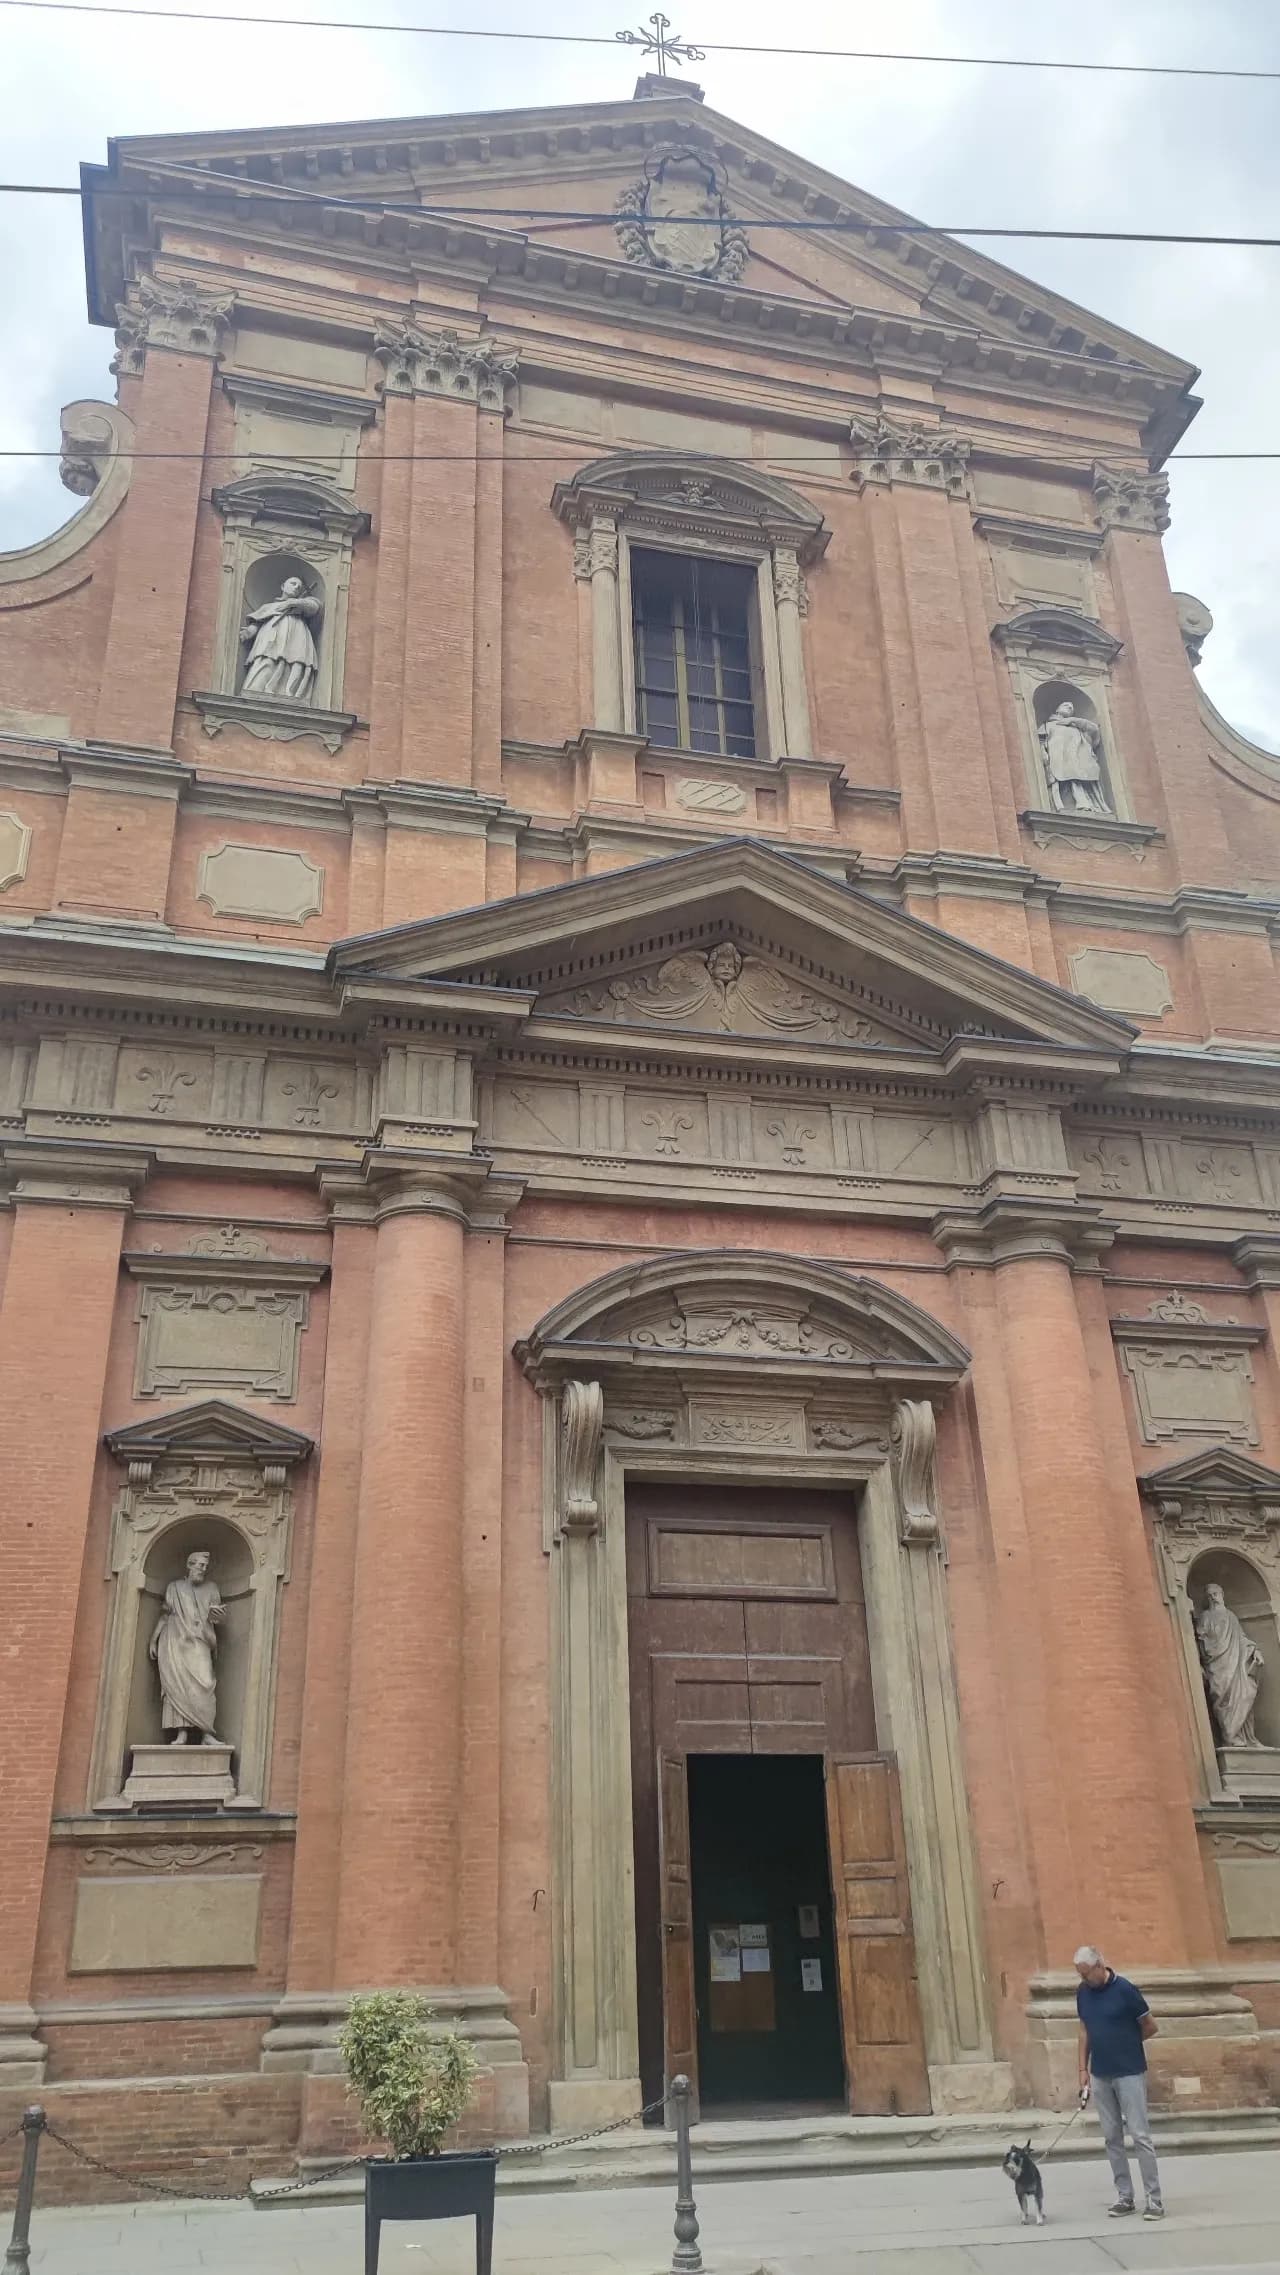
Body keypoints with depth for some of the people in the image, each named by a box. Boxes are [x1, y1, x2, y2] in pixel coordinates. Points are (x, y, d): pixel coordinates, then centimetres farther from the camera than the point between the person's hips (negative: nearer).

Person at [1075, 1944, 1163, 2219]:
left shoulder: (1125, 1990, -16)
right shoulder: (1083, 1993, 2)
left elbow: (1150, 2027, -5)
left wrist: (1124, 2042, 7)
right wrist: (1083, 2068, 6)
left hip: (1129, 2073, -5)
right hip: (1100, 2076, 6)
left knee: (1140, 2136, -5)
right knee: (1112, 2138, 8)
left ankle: (1154, 2199, 2)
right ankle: (1124, 2196, 16)